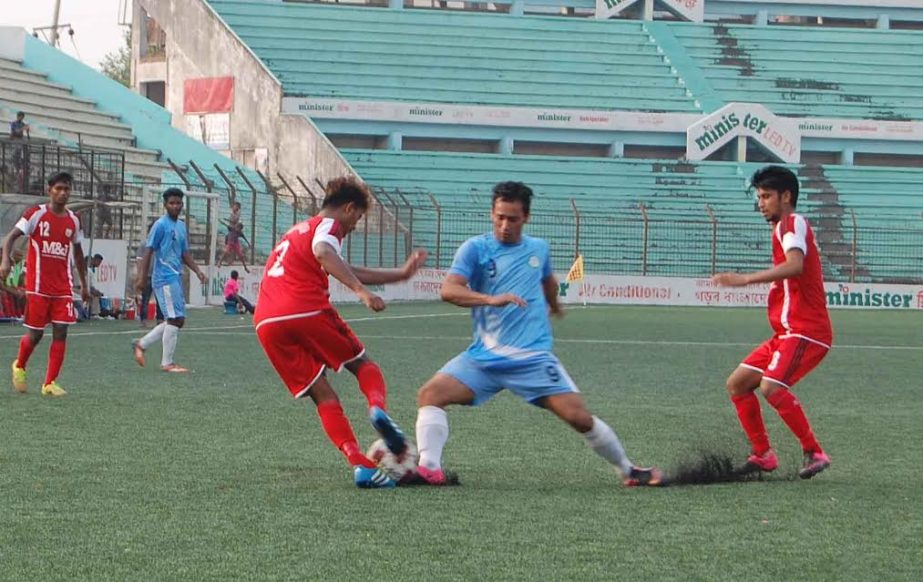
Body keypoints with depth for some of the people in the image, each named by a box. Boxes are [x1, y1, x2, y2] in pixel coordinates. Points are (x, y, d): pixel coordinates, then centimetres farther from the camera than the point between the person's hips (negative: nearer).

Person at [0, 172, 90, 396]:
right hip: (38, 286, -4)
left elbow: (77, 253, 21)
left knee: (60, 332, -6)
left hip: (63, 288, 4)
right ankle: (19, 367, 30)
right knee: (35, 334, 1)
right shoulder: (36, 214, -5)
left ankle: (50, 383, -1)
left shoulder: (73, 221, 9)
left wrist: (84, 284, 22)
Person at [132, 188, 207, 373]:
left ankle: (141, 344, 20)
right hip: (165, 279, -9)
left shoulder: (181, 226, 16)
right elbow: (149, 251, -10)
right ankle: (167, 363, -3)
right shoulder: (160, 225, -8)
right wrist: (142, 278, -14)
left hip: (176, 278, 9)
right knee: (175, 319, -10)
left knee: (178, 320, 10)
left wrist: (197, 271, 10)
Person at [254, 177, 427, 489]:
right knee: (363, 365, 14)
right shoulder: (327, 225, 7)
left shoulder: (298, 230, 35)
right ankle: (378, 408, -19)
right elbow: (323, 253, -19)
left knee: (323, 396, 6)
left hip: (266, 324, 7)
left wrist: (400, 273, 41)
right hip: (308, 311, -7)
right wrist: (361, 291, -29)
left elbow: (347, 272, 39)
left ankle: (359, 464, -9)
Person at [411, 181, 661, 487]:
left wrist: (554, 305, 52)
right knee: (431, 393, -22)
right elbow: (448, 289, -18)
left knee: (579, 416, -9)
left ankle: (628, 471, 11)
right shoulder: (475, 249, -3)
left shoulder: (539, 249, 9)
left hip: (534, 358, 1)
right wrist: (492, 299, -34)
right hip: (484, 357, -1)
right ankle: (429, 469, -21)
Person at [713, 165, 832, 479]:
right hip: (787, 332, 11)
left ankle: (814, 453, -21)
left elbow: (795, 265, -30)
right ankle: (763, 455, 12)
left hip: (804, 331, -11)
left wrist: (746, 279, -37)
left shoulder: (793, 223, -10)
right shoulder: (783, 228, 21)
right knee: (737, 384, 8)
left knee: (772, 386, -28)